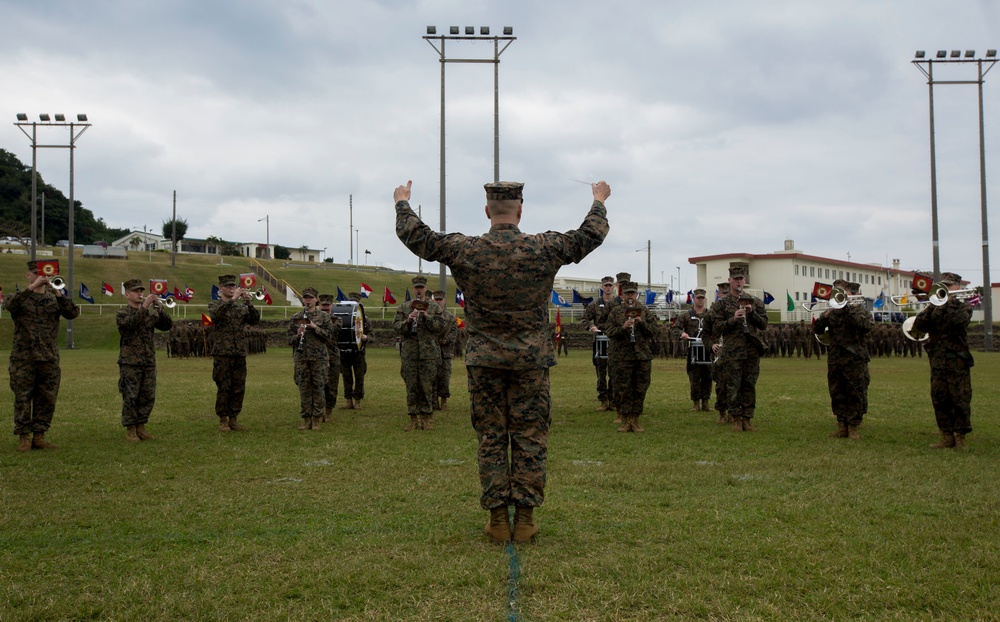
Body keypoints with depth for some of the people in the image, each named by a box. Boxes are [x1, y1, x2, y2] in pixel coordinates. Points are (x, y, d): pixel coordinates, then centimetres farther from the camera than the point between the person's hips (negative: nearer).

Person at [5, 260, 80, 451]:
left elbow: (73, 312, -5)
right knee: (23, 398, 0)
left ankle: (39, 436, 14)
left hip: (49, 358, 3)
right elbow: (9, 305, -18)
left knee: (47, 399, 5)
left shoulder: (54, 297, 11)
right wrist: (31, 287, -26)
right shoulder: (20, 297, 6)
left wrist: (59, 294, -19)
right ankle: (24, 437, 8)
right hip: (23, 358, -3)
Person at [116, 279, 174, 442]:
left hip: (149, 362, 5)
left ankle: (140, 427, 18)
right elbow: (129, 323, -23)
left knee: (148, 397, 7)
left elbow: (168, 325, 1)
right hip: (130, 363, -5)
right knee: (130, 398, -2)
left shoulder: (150, 313, 12)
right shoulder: (121, 313, -2)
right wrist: (144, 307, -29)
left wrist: (160, 307, -13)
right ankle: (130, 430, 7)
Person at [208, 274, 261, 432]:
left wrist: (250, 304, -16)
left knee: (239, 389, 6)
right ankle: (223, 420, 7)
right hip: (222, 354, -4)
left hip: (240, 354, 4)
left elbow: (255, 320, 0)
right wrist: (232, 299, -27)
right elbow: (215, 313, -20)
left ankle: (233, 419, 15)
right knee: (224, 388, -3)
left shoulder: (241, 306, 13)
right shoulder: (214, 305, 3)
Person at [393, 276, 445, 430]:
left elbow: (440, 327, 0)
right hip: (409, 353, 1)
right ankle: (413, 419, 9)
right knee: (411, 387, 2)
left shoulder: (434, 307, 9)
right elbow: (396, 326, 4)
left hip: (428, 353, -1)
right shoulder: (403, 307, 11)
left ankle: (427, 419, 7)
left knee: (427, 387, -1)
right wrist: (408, 321, -13)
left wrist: (427, 317, -13)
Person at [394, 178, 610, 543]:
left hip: (484, 361, 1)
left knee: (490, 439, 8)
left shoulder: (464, 251, -6)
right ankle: (525, 519, 9)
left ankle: (497, 520, 10)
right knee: (530, 439, 6)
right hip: (531, 360, 0)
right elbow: (592, 234, 7)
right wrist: (599, 201, 26)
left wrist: (402, 203, 23)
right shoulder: (544, 249, -6)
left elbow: (414, 235, 3)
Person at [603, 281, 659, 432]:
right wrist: (622, 328, -17)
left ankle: (635, 420, 12)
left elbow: (656, 328, 4)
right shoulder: (616, 311, 6)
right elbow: (608, 331, -1)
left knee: (640, 389, 4)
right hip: (622, 356, -1)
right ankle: (626, 420, 6)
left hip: (643, 356, 2)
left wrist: (642, 323, -12)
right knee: (624, 389, -1)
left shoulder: (645, 311, 10)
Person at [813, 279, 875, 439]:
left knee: (856, 395, -2)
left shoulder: (860, 309, 2)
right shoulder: (832, 311, 12)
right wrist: (825, 316, -11)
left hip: (855, 359, -4)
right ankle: (842, 427, 16)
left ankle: (853, 428, 5)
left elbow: (869, 326, -17)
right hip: (835, 360, 4)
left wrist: (851, 311, -16)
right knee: (838, 394, 7)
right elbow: (817, 330, 5)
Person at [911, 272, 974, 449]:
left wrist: (949, 301, -13)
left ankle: (960, 437, 7)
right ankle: (947, 437, 13)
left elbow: (959, 320, -20)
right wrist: (932, 306, -12)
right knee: (940, 401, 5)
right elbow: (918, 325, -3)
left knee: (960, 401, -2)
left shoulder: (964, 306, 4)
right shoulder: (935, 308, 13)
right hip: (937, 363, 4)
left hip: (958, 363, -4)